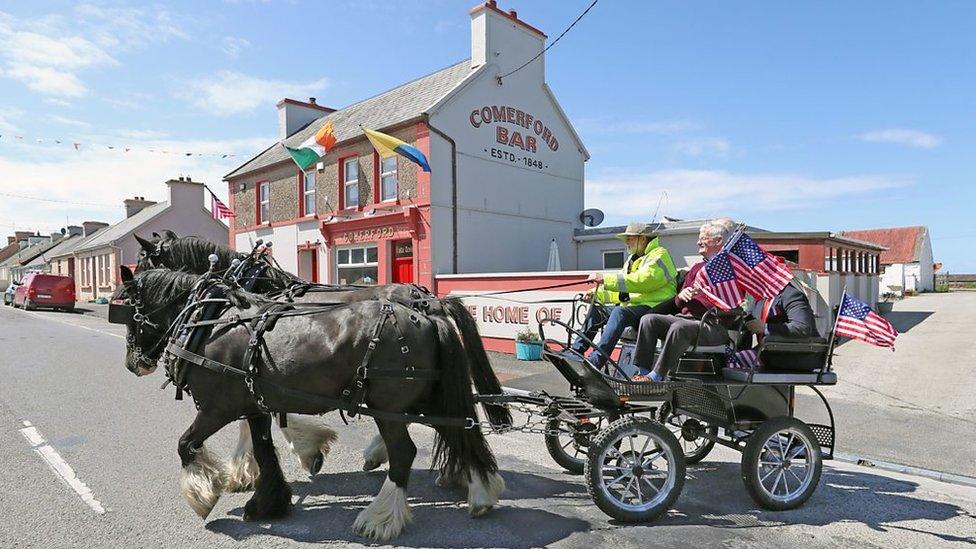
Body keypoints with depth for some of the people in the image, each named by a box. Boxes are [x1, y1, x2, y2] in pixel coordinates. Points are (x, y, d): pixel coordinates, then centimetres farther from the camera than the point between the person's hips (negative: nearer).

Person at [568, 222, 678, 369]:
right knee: (596, 310, 0)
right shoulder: (633, 260, 25)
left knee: (620, 313, -34)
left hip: (654, 307, -9)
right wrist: (596, 294, 6)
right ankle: (576, 350, -6)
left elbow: (642, 280, -24)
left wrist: (606, 279, -25)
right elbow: (622, 291, 23)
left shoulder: (660, 255, -5)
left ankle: (595, 360, -41)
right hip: (632, 307, 9)